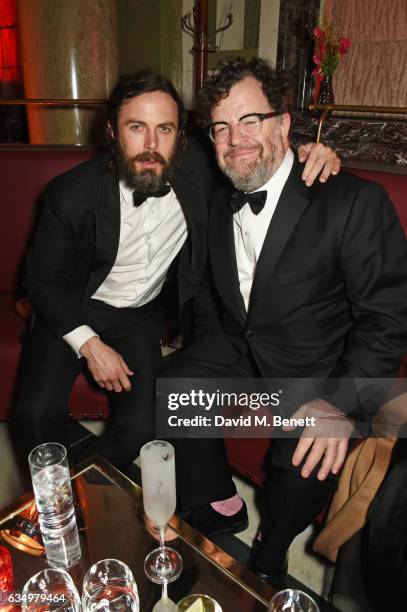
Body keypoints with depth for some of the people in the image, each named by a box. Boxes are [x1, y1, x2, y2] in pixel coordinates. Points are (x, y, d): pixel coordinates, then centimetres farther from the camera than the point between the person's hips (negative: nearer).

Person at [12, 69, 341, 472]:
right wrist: (88, 344, -17)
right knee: (36, 415, -20)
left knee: (140, 427, -15)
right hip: (71, 311, -1)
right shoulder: (72, 192, -17)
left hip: (140, 316, 2)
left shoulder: (196, 168, -13)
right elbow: (42, 278, -7)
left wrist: (310, 153, -17)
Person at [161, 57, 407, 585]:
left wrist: (341, 401, -28)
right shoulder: (219, 203, 2)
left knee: (307, 459, -25)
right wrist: (207, 348, 4)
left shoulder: (355, 203, -18)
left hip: (317, 370, -5)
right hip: (241, 348, 6)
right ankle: (220, 505, 16)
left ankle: (268, 558, 12)